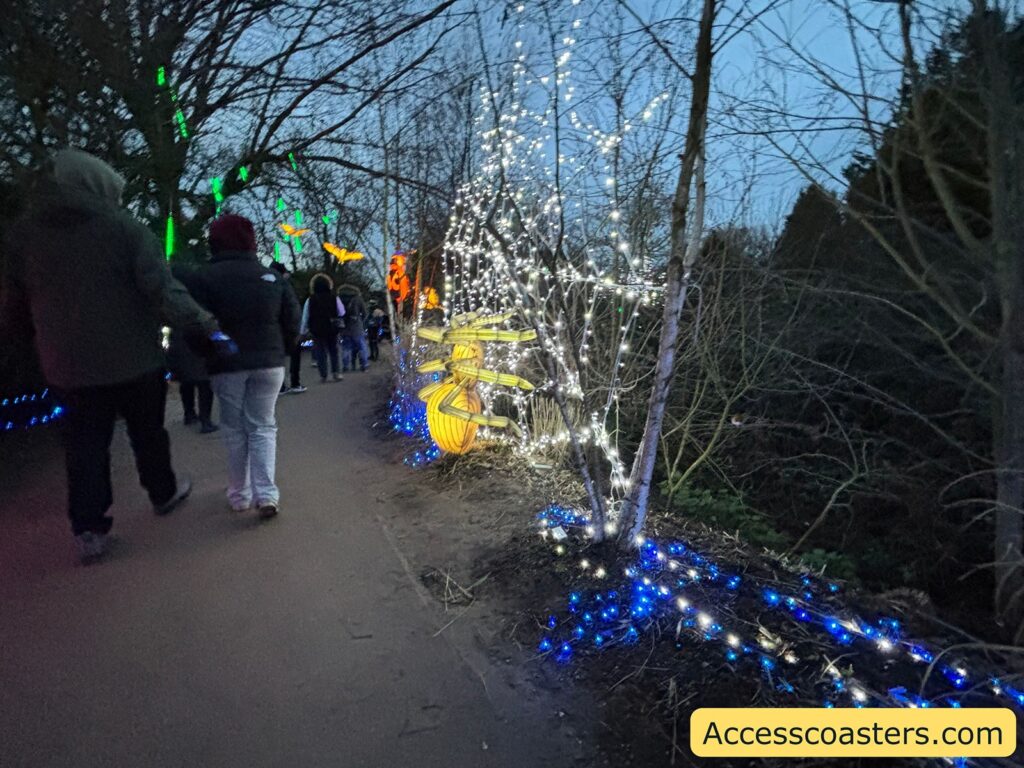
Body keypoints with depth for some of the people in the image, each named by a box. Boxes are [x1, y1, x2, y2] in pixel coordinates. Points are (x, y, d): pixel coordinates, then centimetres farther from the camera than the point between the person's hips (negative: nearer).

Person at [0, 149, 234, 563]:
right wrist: (209, 327, -17)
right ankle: (163, 493, 35)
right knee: (148, 434, 17)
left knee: (84, 447, 10)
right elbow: (165, 292, -20)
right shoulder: (125, 228, -11)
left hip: (68, 365, 3)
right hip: (134, 359, -2)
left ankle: (89, 530, 9)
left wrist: (34, 335, 26)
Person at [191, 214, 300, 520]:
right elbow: (292, 322, 2)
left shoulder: (207, 278, -7)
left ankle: (240, 495, 19)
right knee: (262, 426, 8)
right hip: (268, 362, 2)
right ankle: (266, 494, -4)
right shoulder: (272, 277, 2)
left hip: (227, 364, -1)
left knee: (234, 428, 12)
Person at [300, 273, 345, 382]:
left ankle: (323, 375, 2)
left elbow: (305, 318, -1)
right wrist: (339, 324, 18)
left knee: (320, 353, 6)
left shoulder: (310, 300, -4)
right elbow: (342, 314, 1)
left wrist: (303, 332, 6)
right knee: (333, 351, 15)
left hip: (317, 331, -1)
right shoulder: (335, 299, -3)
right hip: (332, 330, 1)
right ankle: (335, 372, 6)